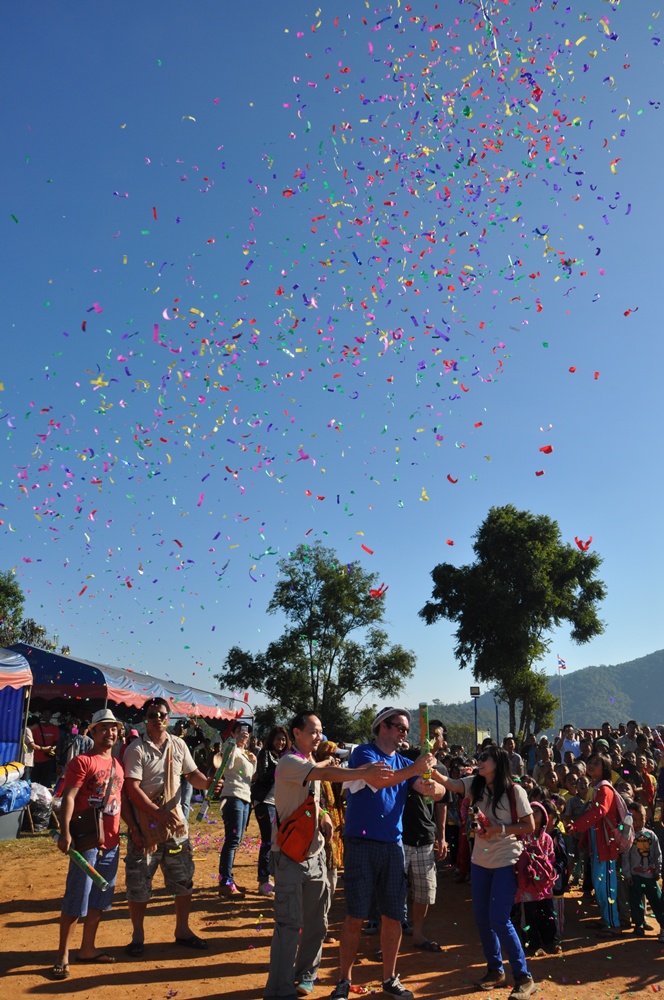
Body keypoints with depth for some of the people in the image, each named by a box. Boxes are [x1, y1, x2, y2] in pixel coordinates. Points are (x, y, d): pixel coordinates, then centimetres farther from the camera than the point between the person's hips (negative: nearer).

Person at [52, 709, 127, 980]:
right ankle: (63, 954, 9)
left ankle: (87, 949, 26)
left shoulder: (118, 765, 13)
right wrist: (65, 832, -28)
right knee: (77, 898, -2)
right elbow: (69, 797, -17)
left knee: (100, 898, 14)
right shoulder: (82, 761, -9)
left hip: (112, 842, 7)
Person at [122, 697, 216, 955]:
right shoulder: (136, 749, -11)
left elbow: (192, 774, 9)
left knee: (183, 878, 11)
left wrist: (207, 782, -14)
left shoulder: (178, 745, 4)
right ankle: (138, 936, 21)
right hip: (145, 823, -4)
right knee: (139, 881, 3)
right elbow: (132, 789, -16)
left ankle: (182, 930, 27)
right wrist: (158, 814, -25)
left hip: (175, 820, 4)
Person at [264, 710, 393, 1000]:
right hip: (291, 855, -8)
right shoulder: (289, 762, -17)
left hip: (315, 853, 8)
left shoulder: (313, 764, 12)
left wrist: (323, 816, 1)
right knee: (289, 924, -6)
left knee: (316, 921, 15)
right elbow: (326, 774, -32)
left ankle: (305, 973, 33)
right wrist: (365, 773, -37)